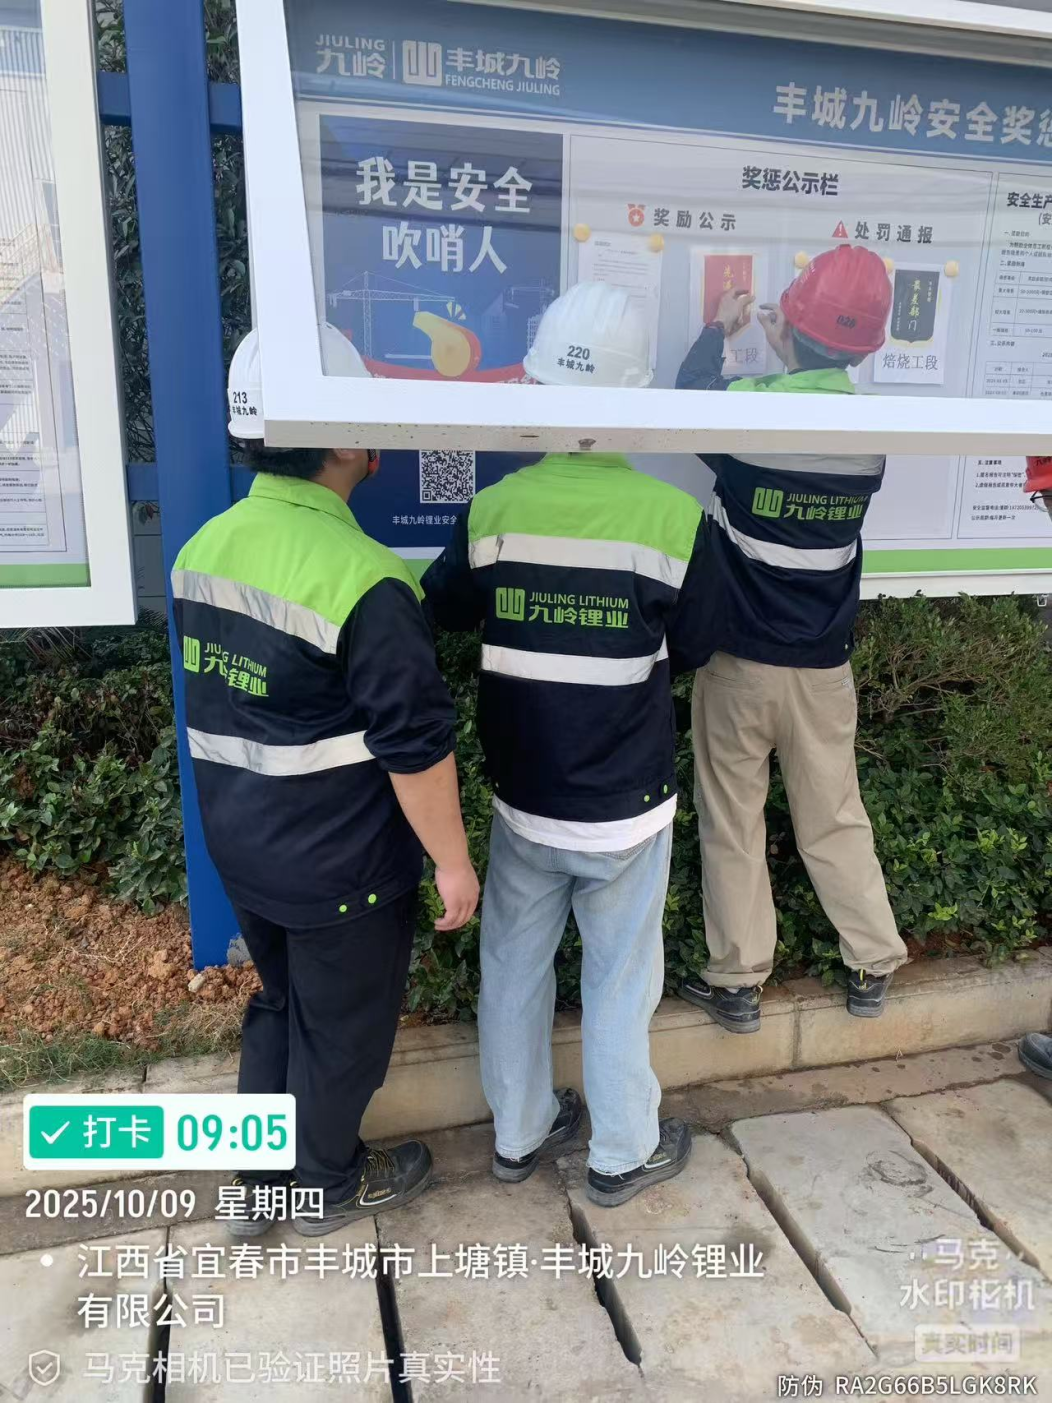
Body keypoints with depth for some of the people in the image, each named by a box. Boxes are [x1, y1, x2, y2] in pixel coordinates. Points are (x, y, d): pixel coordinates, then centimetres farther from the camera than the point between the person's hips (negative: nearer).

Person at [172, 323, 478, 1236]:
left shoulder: (204, 548, -1)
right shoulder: (363, 578, -26)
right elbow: (415, 744, -22)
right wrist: (453, 860, -10)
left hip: (243, 848, 7)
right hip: (341, 865, -7)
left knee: (280, 1006, 27)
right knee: (342, 1029, 17)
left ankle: (259, 1178, 43)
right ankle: (330, 1186, 40)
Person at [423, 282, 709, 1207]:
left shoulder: (493, 510, -10)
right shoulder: (672, 517, -17)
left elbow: (444, 609, 6)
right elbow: (688, 651, -4)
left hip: (523, 798, 3)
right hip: (626, 804, -2)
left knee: (515, 966, 20)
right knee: (621, 978, 15)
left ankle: (519, 1133, 39)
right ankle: (624, 1153, 34)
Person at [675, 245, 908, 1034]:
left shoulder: (747, 408, -14)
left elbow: (688, 403, 9)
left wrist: (718, 332, 23)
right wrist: (793, 360, 23)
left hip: (739, 659, -3)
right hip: (824, 665, 3)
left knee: (732, 824, 10)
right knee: (835, 820, 17)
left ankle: (737, 984, 19)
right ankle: (875, 969, 28)